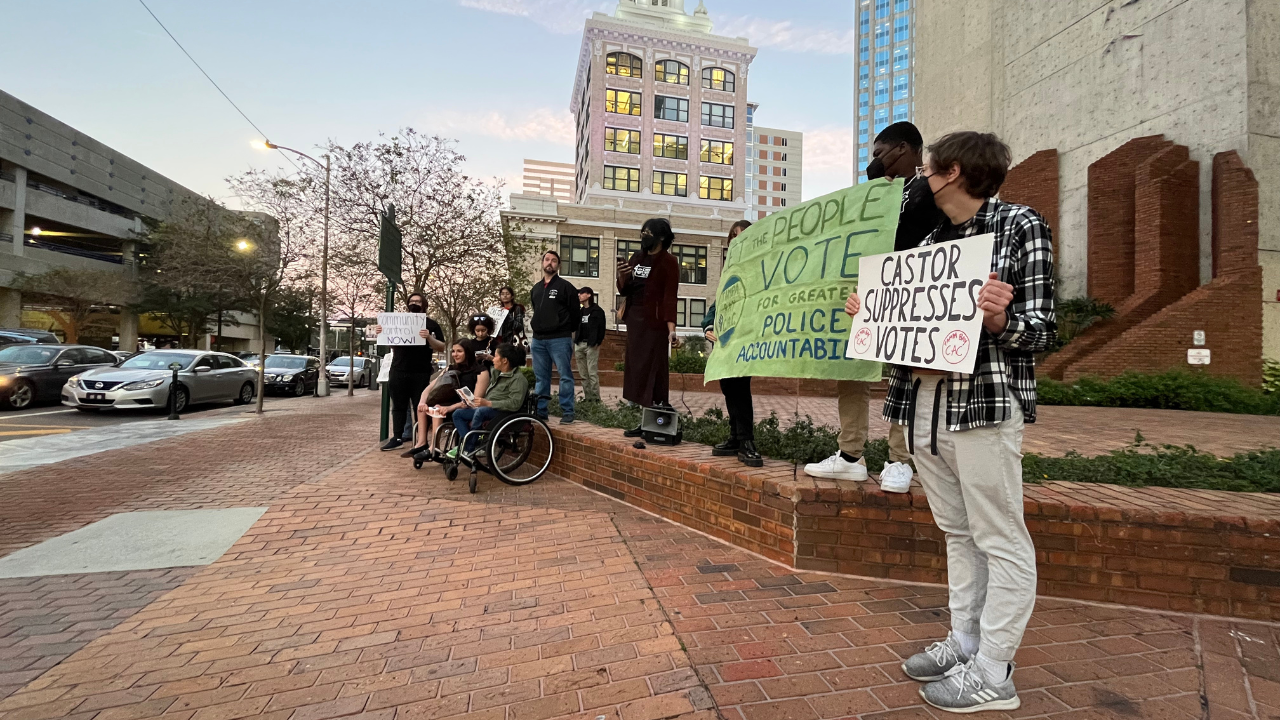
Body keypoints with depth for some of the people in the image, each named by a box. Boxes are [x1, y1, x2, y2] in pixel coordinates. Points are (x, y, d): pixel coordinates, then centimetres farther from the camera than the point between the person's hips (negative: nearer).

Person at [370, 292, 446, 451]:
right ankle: (397, 438, 14)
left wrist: (429, 338, -22)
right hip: (398, 371, 3)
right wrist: (379, 333, -6)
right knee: (398, 406, 8)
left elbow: (441, 347, -3)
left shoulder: (431, 324, 3)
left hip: (420, 373, -3)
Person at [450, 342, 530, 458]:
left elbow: (515, 404, -24)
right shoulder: (497, 373, 19)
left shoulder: (518, 379, -11)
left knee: (481, 411, -36)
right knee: (457, 414, 0)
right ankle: (477, 447, -14)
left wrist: (488, 403, -25)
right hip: (487, 410, 10)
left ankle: (467, 450, -21)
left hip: (502, 413, -10)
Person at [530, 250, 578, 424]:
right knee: (541, 378, 10)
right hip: (538, 340, 6)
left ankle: (567, 412, 0)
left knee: (565, 376, -4)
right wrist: (536, 332, 17)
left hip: (560, 339, -6)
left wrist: (568, 332, 2)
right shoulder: (535, 289, 18)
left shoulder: (565, 286, -1)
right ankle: (540, 411, 17)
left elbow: (574, 313, -2)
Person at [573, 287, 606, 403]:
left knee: (592, 373, -9)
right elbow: (576, 328, 17)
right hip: (579, 344, 6)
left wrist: (598, 342, -14)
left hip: (591, 345, -6)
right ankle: (587, 397, 9)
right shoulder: (580, 311, 20)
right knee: (583, 374, 5)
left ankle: (595, 398, -7)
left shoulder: (597, 310, 1)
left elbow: (601, 327, -6)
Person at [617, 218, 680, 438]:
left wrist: (671, 327, -24)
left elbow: (670, 296, -14)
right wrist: (622, 276, -8)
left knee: (654, 371, -7)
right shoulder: (636, 258, 14)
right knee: (637, 369, 9)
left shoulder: (668, 262, -5)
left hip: (655, 322, -7)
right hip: (635, 321, 7)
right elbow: (624, 291, 14)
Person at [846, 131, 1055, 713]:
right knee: (957, 532, 16)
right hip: (923, 399, 7)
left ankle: (992, 674, 16)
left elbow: (1041, 330, -7)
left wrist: (999, 320, -27)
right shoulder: (930, 239, 17)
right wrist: (869, 312, 7)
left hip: (986, 400, -7)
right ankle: (964, 642, 29)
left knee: (1000, 540, 3)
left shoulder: (1020, 225, -1)